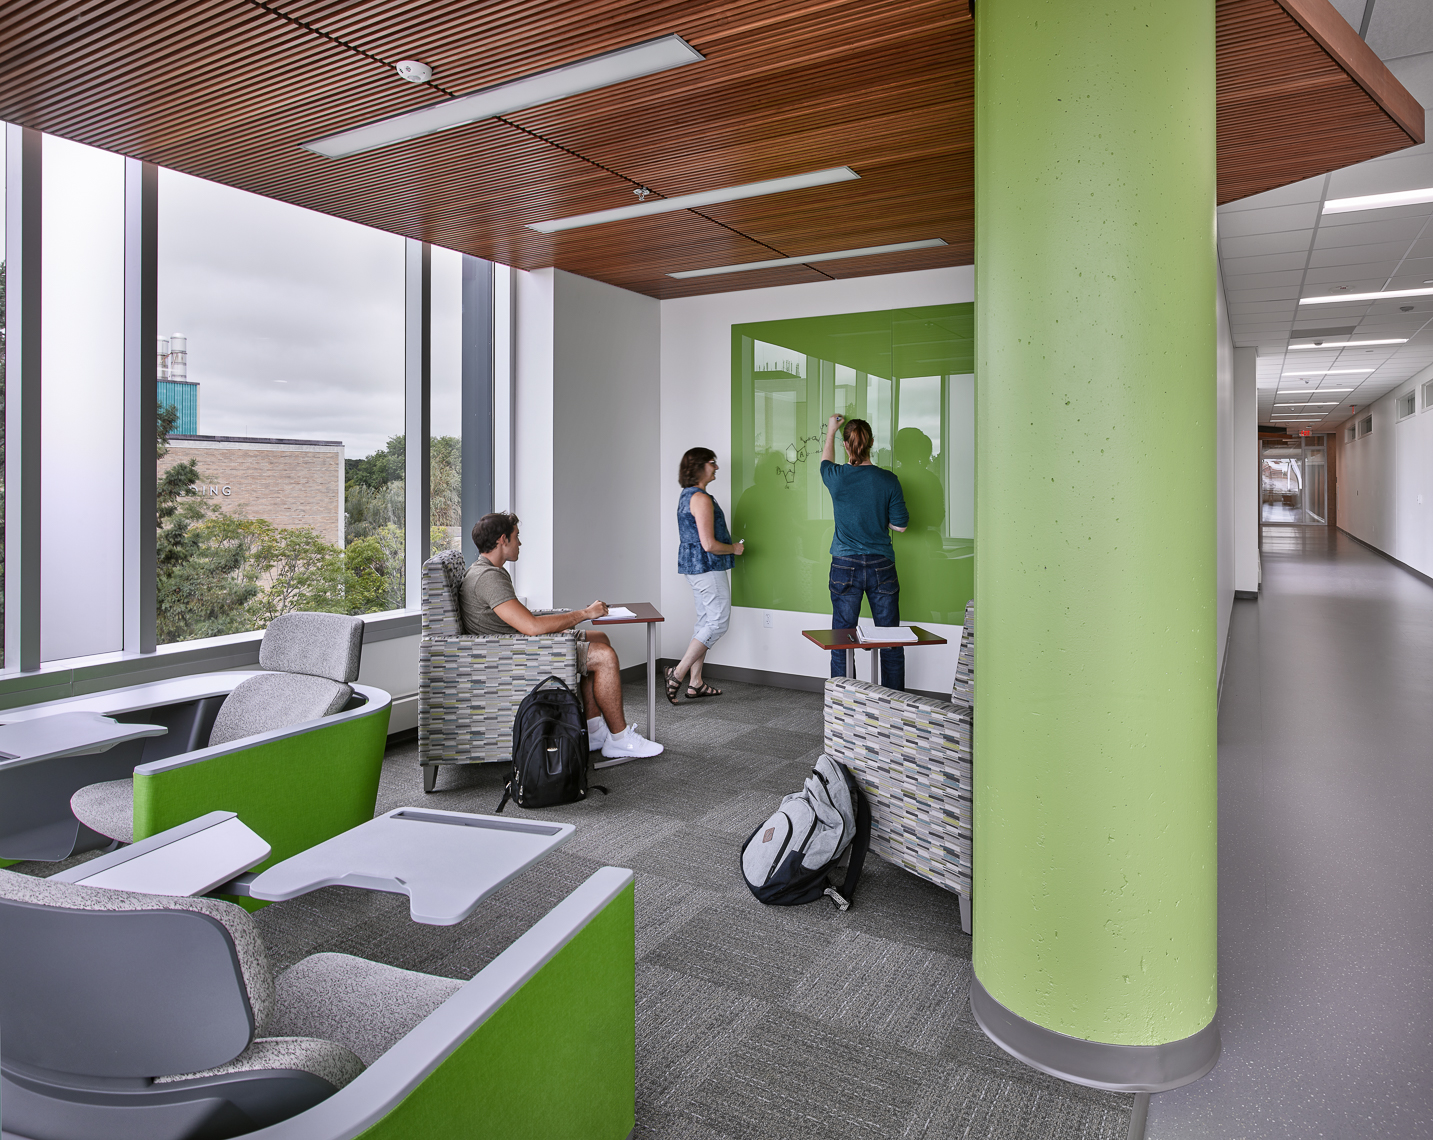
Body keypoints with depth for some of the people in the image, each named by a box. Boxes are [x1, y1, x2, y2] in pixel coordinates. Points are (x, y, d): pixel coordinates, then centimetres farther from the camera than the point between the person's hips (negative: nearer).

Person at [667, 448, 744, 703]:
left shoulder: (686, 496, 14)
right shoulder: (701, 499, -18)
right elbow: (709, 544, -23)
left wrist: (730, 546, 21)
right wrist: (734, 548, -6)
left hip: (693, 567, 10)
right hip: (707, 567, -10)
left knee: (705, 621, 13)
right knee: (718, 622, -4)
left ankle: (695, 683, 15)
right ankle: (679, 672, -4)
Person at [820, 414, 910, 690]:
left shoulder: (836, 477, -5)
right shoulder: (888, 480, -7)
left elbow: (825, 461, 20)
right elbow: (900, 525, -1)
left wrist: (830, 430, 36)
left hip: (845, 566, 0)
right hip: (881, 565, 0)